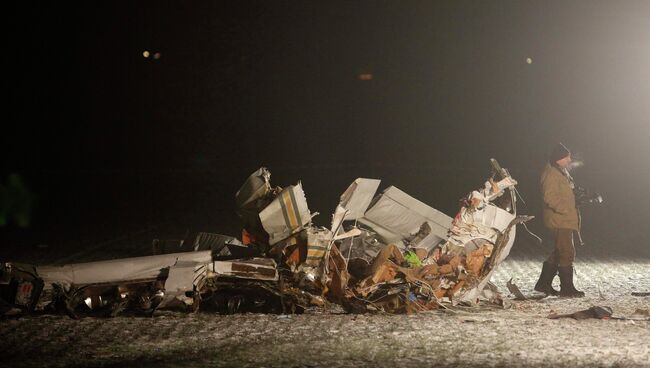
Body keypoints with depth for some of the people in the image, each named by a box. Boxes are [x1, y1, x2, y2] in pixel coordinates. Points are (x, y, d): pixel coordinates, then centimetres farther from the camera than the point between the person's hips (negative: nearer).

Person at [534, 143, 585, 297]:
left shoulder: (561, 172, 19)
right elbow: (549, 197, -23)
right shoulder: (551, 173, -13)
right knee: (567, 253, -9)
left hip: (566, 220, 11)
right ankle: (567, 288, -5)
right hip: (560, 221, -11)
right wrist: (565, 209, -24)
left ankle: (544, 284, 20)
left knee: (558, 253, 14)